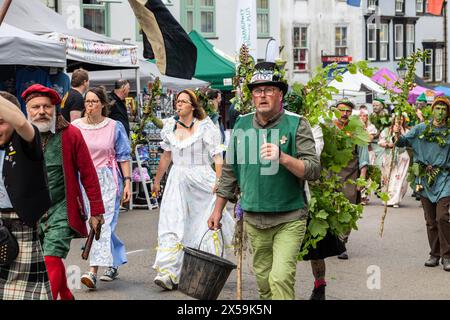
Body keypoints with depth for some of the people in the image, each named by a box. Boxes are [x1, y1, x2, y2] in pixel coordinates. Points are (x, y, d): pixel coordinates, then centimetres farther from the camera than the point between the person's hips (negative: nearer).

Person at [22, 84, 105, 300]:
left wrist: (96, 211, -3)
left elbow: (88, 175, -4)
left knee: (51, 260, -15)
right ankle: (65, 295, 40)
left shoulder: (70, 134, -7)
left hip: (61, 210, -4)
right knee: (53, 259, 17)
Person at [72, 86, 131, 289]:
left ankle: (93, 272, -18)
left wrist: (127, 181, -2)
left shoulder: (114, 127, 1)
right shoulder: (76, 127, 4)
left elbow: (124, 156, 4)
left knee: (102, 223, -12)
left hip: (107, 180, -3)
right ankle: (113, 265, 22)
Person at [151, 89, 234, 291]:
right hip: (177, 181, 4)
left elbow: (217, 156, -10)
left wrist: (219, 181, -20)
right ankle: (168, 273, -10)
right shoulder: (170, 126, 9)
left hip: (201, 180, -4)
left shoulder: (205, 127, -7)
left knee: (204, 224, 3)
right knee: (172, 225, -6)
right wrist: (157, 180, 24)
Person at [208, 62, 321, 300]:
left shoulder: (296, 125, -5)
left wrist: (282, 157, -26)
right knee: (263, 280, 11)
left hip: (288, 220, -4)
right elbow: (230, 171, 17)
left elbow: (313, 170, -11)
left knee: (281, 278, -15)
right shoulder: (241, 125, 8)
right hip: (253, 220, 5)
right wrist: (218, 209, 17)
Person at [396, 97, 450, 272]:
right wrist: (398, 135, -12)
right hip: (424, 179, 3)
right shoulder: (420, 129, 9)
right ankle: (435, 254, 18)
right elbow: (402, 142, 7)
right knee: (430, 221, 8)